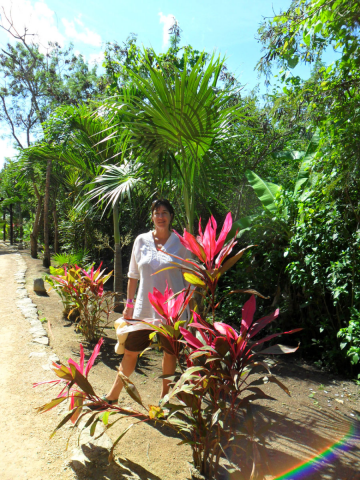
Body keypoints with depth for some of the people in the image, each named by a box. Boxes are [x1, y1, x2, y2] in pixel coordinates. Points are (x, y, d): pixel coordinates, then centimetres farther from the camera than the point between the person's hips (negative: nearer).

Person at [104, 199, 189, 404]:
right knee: (130, 351, 10)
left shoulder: (180, 243, -3)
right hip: (144, 307, 2)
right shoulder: (141, 241, 2)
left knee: (170, 352, 13)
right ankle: (113, 395, 29)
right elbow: (133, 274, 9)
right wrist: (129, 302, 8)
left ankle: (165, 396, 34)